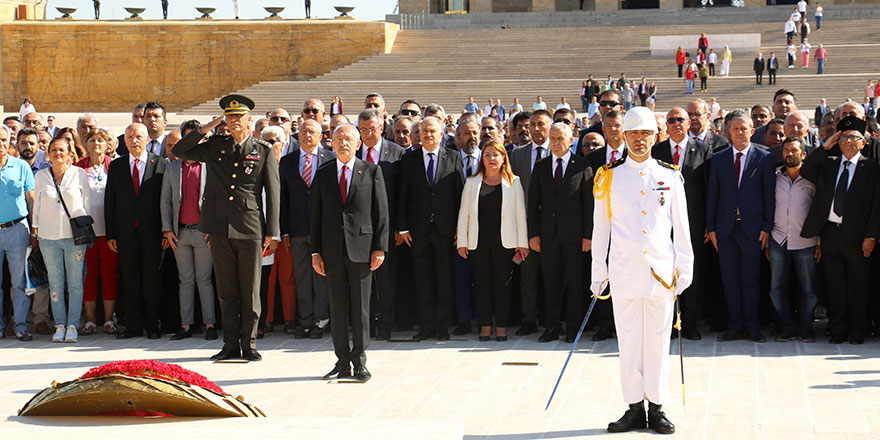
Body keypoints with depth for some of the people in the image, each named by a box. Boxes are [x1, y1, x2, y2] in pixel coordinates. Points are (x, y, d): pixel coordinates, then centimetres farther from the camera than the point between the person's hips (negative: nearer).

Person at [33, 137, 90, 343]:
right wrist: (36, 227, 12)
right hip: (49, 236, 1)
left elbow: (86, 202, 8)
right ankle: (60, 325, 10)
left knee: (75, 282, -1)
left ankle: (72, 325, 5)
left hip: (75, 234, -1)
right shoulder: (40, 176, 7)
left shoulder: (79, 173, 3)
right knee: (55, 283, 3)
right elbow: (37, 205, 15)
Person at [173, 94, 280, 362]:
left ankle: (248, 344, 10)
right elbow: (178, 151, 14)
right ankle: (230, 345, 13)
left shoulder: (264, 152, 5)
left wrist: (272, 233, -1)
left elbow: (273, 194, 4)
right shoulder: (215, 146, 11)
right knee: (227, 291, 7)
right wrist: (204, 129, 2)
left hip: (250, 229, -2)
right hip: (219, 229, 2)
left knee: (250, 291, 1)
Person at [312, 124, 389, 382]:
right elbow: (316, 215, 10)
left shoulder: (371, 172, 5)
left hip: (362, 248, -2)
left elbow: (381, 212, 2)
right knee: (337, 307, 6)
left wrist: (380, 247, -6)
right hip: (332, 250, 2)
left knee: (360, 307, 1)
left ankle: (359, 362, 9)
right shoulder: (323, 175, 11)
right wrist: (316, 252, 4)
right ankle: (342, 362, 13)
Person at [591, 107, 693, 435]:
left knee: (658, 340, 4)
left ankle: (656, 408, 12)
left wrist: (684, 269, 2)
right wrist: (598, 273, 6)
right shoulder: (608, 178, 6)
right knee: (628, 341, 3)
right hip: (624, 271, 0)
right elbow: (600, 230, 9)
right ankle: (634, 408, 12)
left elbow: (681, 228, 8)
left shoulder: (670, 177, 6)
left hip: (660, 271, 0)